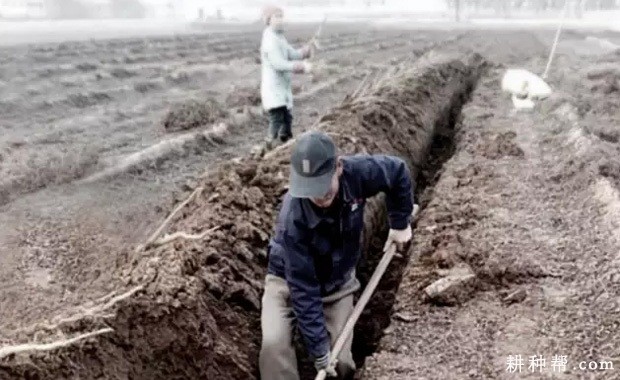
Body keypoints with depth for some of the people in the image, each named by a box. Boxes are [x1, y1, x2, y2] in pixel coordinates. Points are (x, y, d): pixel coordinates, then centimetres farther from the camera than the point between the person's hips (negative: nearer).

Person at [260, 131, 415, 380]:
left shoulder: (356, 173, -28)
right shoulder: (293, 218, -36)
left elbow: (398, 172, -5)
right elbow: (303, 288, -30)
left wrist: (400, 223, -1)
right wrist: (318, 348, -27)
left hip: (337, 282, 3)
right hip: (289, 281, -3)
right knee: (274, 344, -29)